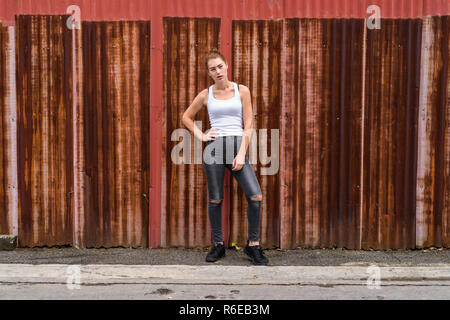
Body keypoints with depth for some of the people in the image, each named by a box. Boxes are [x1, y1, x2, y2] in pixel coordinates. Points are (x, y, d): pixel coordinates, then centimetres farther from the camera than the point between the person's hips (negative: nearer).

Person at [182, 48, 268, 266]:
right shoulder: (206, 95, 8)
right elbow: (186, 117, 21)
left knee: (256, 196, -11)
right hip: (214, 148, 1)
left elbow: (249, 124, 2)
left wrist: (242, 154, -7)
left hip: (237, 146, 0)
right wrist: (200, 135, 5)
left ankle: (253, 245, 4)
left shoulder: (242, 91, 6)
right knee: (215, 199, 4)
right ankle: (218, 245, 20)